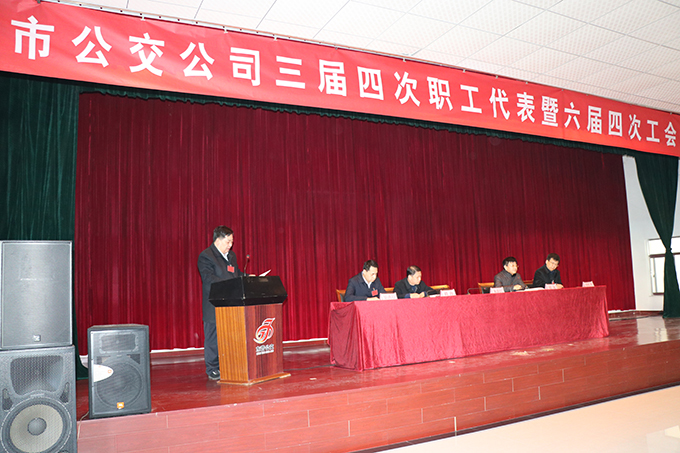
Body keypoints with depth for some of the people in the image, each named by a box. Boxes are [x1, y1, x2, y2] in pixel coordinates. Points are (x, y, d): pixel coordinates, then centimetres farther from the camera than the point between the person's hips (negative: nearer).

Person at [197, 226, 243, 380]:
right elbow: (208, 278, -19)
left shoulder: (231, 255, 18)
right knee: (213, 338, 0)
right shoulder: (205, 256, -8)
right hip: (214, 307, -7)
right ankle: (212, 370, 10)